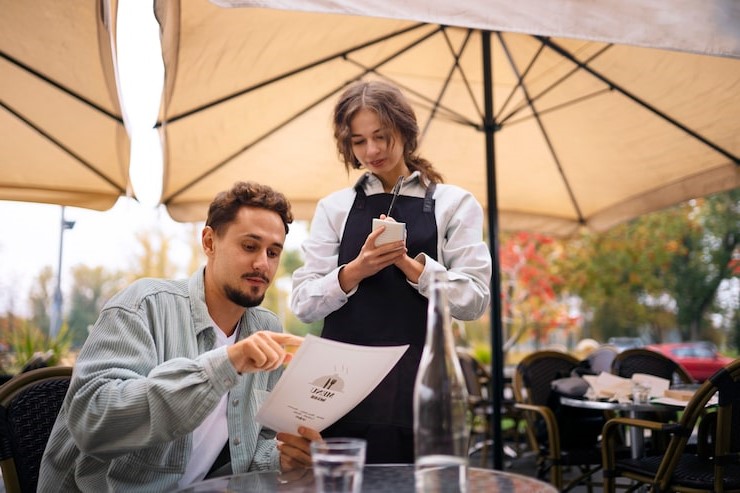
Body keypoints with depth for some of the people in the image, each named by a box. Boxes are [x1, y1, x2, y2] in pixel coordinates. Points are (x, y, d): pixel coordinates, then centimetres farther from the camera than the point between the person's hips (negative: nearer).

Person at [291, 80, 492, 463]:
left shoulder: (453, 204, 5)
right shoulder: (334, 208, 9)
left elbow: (475, 300, -3)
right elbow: (303, 304, 3)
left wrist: (410, 263, -14)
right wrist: (356, 270, -14)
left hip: (418, 382, -1)